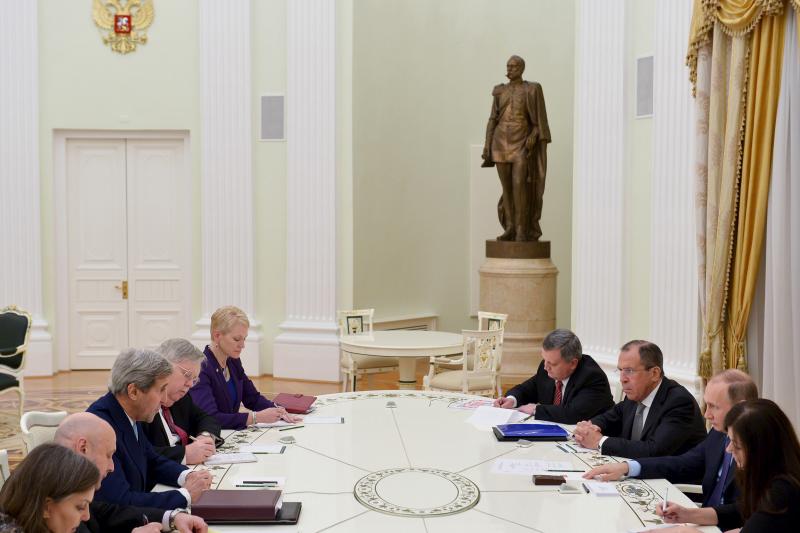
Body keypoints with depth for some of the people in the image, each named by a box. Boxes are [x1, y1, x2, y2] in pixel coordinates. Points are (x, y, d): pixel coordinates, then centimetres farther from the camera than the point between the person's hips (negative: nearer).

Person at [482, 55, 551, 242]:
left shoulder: (532, 90, -1)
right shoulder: (500, 91, 10)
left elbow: (539, 121, -1)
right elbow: (493, 120, 10)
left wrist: (533, 138, -18)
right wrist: (487, 147, 2)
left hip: (522, 143, -4)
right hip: (502, 142, 4)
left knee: (520, 185, -14)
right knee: (506, 186, 4)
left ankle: (522, 229, -6)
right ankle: (510, 229, 11)